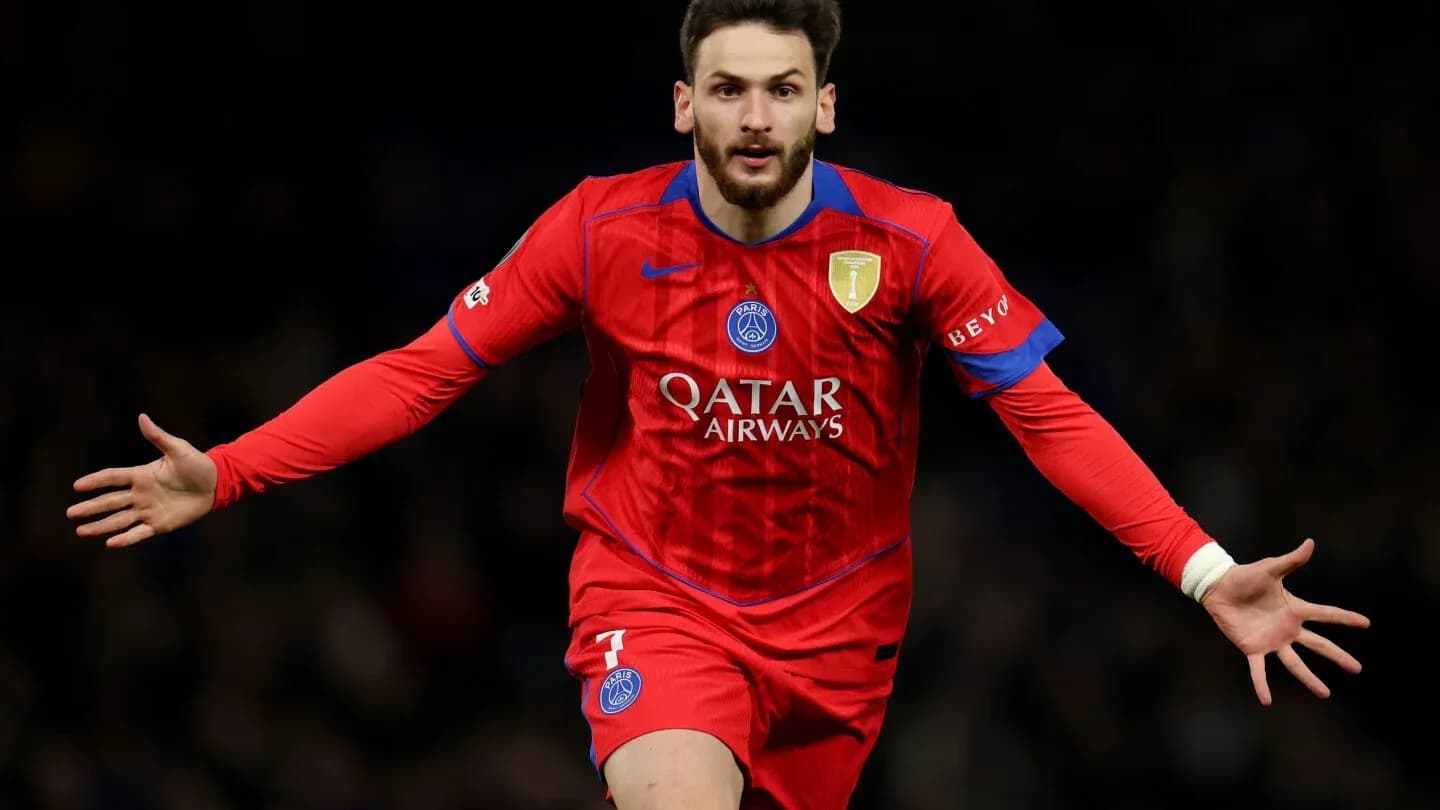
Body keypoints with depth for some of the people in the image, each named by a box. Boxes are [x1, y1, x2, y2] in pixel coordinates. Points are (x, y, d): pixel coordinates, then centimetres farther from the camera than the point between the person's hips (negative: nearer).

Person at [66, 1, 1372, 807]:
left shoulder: (910, 241, -12)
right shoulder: (603, 232, -11)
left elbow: (1049, 414, -12)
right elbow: (426, 370, -6)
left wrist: (1206, 571, -23)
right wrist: (226, 475, -15)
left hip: (836, 625, 2)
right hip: (653, 595, -2)